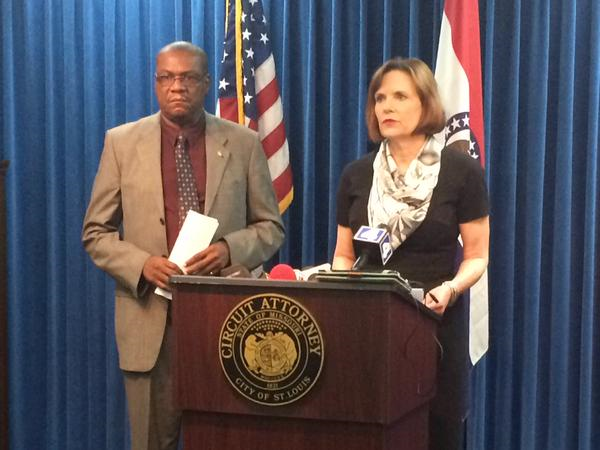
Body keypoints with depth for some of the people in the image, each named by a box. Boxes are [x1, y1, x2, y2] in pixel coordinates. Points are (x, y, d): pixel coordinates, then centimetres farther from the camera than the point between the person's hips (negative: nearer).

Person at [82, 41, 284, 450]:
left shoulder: (243, 144, 4)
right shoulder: (122, 142, 4)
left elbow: (271, 227, 7)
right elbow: (96, 232, 5)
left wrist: (230, 249, -13)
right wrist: (141, 264, -13)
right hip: (150, 317, 0)